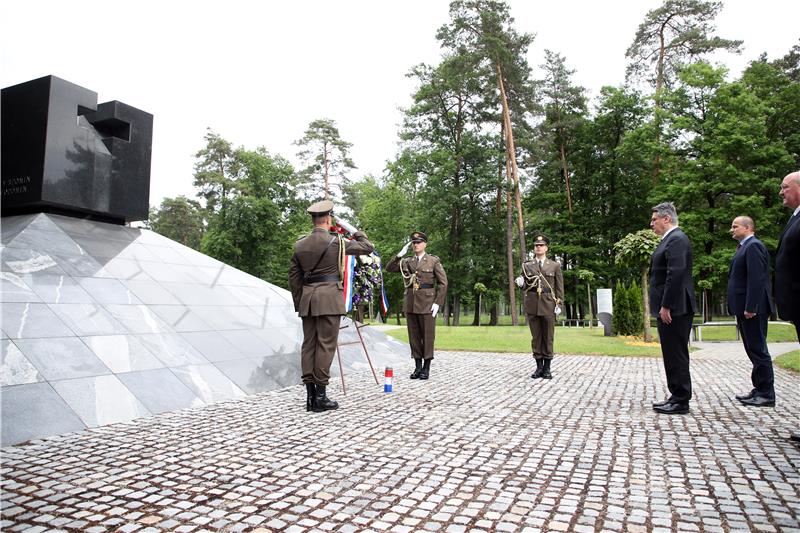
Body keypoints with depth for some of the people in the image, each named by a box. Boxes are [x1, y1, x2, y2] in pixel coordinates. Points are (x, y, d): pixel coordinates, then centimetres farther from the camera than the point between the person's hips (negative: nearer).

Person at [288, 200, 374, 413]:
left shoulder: (300, 244, 10)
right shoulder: (336, 241, -5)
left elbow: (294, 276, 13)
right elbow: (368, 247, 3)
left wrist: (299, 302, 19)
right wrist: (352, 229, 14)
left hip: (307, 298, 6)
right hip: (329, 298, -6)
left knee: (308, 344, 8)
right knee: (325, 345, -3)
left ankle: (310, 394, 11)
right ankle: (320, 396, 0)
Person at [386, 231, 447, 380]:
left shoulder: (434, 261, 1)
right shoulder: (406, 261, 12)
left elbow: (443, 283, -3)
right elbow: (389, 268, 2)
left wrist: (438, 302, -11)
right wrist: (400, 254, -9)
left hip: (427, 303, -4)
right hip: (410, 303, 4)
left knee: (427, 336, 1)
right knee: (414, 336, 7)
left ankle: (426, 368, 10)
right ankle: (417, 367, 17)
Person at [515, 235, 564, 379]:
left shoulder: (555, 265, 7)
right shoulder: (527, 266, 10)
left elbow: (559, 287, 4)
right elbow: (525, 287, 12)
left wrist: (559, 304, -5)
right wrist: (521, 283, -11)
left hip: (548, 305, -1)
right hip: (532, 305, 1)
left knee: (548, 337, 3)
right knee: (536, 336, 4)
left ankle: (547, 368, 11)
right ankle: (539, 367, 12)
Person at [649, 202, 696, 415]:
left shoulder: (677, 239, -14)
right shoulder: (670, 239, 18)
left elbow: (676, 275, -23)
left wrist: (666, 306, -22)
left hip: (674, 309, -10)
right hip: (669, 308, 10)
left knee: (676, 355, -3)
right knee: (672, 354, 14)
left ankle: (681, 401, 5)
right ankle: (677, 396, 23)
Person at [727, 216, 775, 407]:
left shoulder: (754, 246, -12)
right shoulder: (744, 247, 18)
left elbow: (756, 279, -21)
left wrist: (750, 308, -23)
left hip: (752, 310, -10)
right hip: (745, 309, 10)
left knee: (758, 350, -4)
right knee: (754, 350, 14)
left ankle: (766, 394, 3)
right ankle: (760, 389, 22)